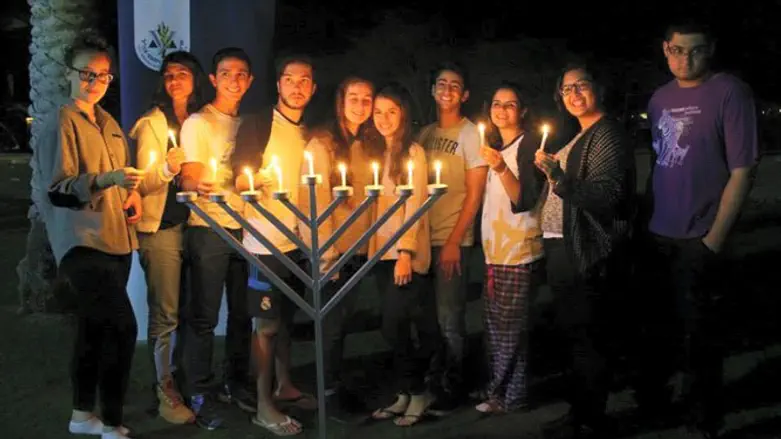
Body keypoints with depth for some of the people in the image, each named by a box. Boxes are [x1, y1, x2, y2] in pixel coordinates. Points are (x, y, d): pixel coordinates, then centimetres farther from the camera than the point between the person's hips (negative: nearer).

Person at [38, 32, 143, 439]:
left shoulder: (110, 124, 15)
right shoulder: (62, 123, -9)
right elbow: (57, 190, -16)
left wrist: (133, 195, 8)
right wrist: (106, 179, -30)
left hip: (116, 240, 8)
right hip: (83, 242, -8)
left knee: (94, 327, 14)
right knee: (123, 326, -15)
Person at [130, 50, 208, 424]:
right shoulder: (151, 124, -3)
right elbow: (143, 183, -8)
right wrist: (167, 168, -26)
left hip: (193, 223, 5)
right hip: (161, 226, -5)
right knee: (165, 314, -4)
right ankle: (166, 393, 3)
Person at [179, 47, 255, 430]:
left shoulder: (249, 124, 15)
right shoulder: (198, 123, -2)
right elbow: (189, 179, -9)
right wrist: (197, 187, -30)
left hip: (245, 227, 5)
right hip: (209, 228, -5)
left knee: (242, 312, 10)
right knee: (204, 317, -1)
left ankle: (236, 384, 24)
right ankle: (200, 395, 8)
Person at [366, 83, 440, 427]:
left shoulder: (414, 152, -7)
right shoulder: (375, 151, 12)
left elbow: (415, 205, -13)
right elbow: (372, 202, 11)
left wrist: (405, 253, -19)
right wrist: (378, 249, 1)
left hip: (406, 252, -6)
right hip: (381, 250, 6)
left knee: (395, 325, -6)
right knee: (394, 327, 8)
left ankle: (417, 392, 9)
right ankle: (405, 394, 17)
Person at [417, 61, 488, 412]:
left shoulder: (471, 134, -5)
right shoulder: (425, 133, 10)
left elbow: (474, 195, -8)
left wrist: (453, 241, -13)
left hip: (452, 240, -5)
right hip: (423, 237, 5)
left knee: (449, 318, 0)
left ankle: (453, 387, 14)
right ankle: (431, 378, 27)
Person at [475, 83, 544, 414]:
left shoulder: (529, 144, -8)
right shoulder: (495, 145, 15)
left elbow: (523, 199, -19)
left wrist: (501, 169, -33)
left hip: (519, 250, -8)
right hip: (495, 248, 8)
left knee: (510, 327, -4)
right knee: (495, 325, 12)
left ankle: (508, 396, 6)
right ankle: (501, 391, 21)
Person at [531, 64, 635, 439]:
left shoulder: (607, 135, -10)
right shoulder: (578, 138, 19)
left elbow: (607, 194, -23)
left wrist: (558, 177, -32)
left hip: (586, 254, -10)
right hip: (564, 251, 10)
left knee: (586, 340, -5)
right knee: (572, 337, 15)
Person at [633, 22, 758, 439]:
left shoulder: (730, 92, -12)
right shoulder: (660, 98, 7)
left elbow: (741, 172, -14)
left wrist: (714, 240, -16)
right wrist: (644, 218, 10)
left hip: (697, 240, -6)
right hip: (656, 235, 6)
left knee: (696, 335, 5)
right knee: (658, 325, 20)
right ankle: (652, 399, 40)